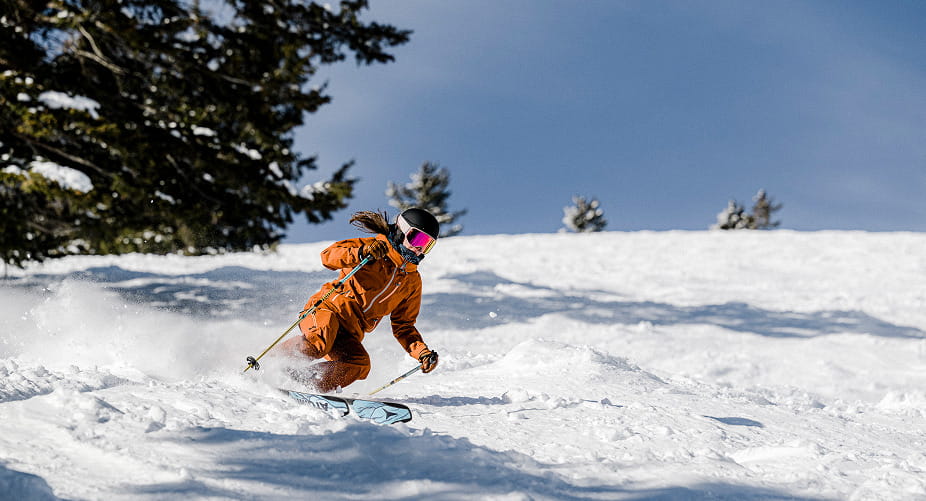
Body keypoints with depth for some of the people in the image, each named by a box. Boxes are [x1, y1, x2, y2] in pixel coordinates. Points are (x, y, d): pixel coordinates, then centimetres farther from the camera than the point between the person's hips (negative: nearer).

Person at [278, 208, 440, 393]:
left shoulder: (413, 282, 18)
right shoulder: (374, 247, 0)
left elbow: (403, 326, 21)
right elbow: (328, 256, -13)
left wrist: (423, 353, 5)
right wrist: (362, 253, -30)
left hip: (349, 334, 5)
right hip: (329, 308, -5)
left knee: (359, 366, -27)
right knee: (319, 343, -37)